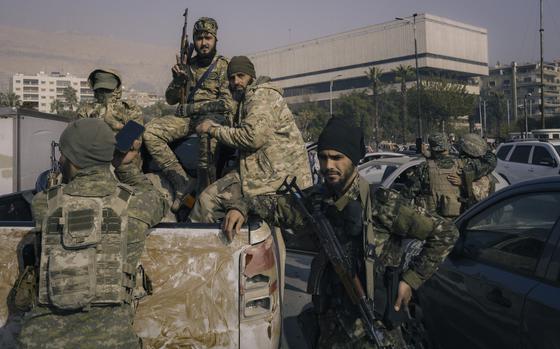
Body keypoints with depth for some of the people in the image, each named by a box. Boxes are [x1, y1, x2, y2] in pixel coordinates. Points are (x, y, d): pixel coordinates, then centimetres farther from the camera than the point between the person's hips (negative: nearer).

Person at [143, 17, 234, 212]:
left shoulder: (224, 66, 1)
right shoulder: (189, 66, 15)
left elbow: (229, 103, -11)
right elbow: (171, 100, 16)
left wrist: (190, 108, -12)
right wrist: (178, 80, -5)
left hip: (216, 117, -5)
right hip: (188, 118, 5)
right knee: (150, 131, -19)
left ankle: (203, 188, -27)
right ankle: (182, 183, -21)